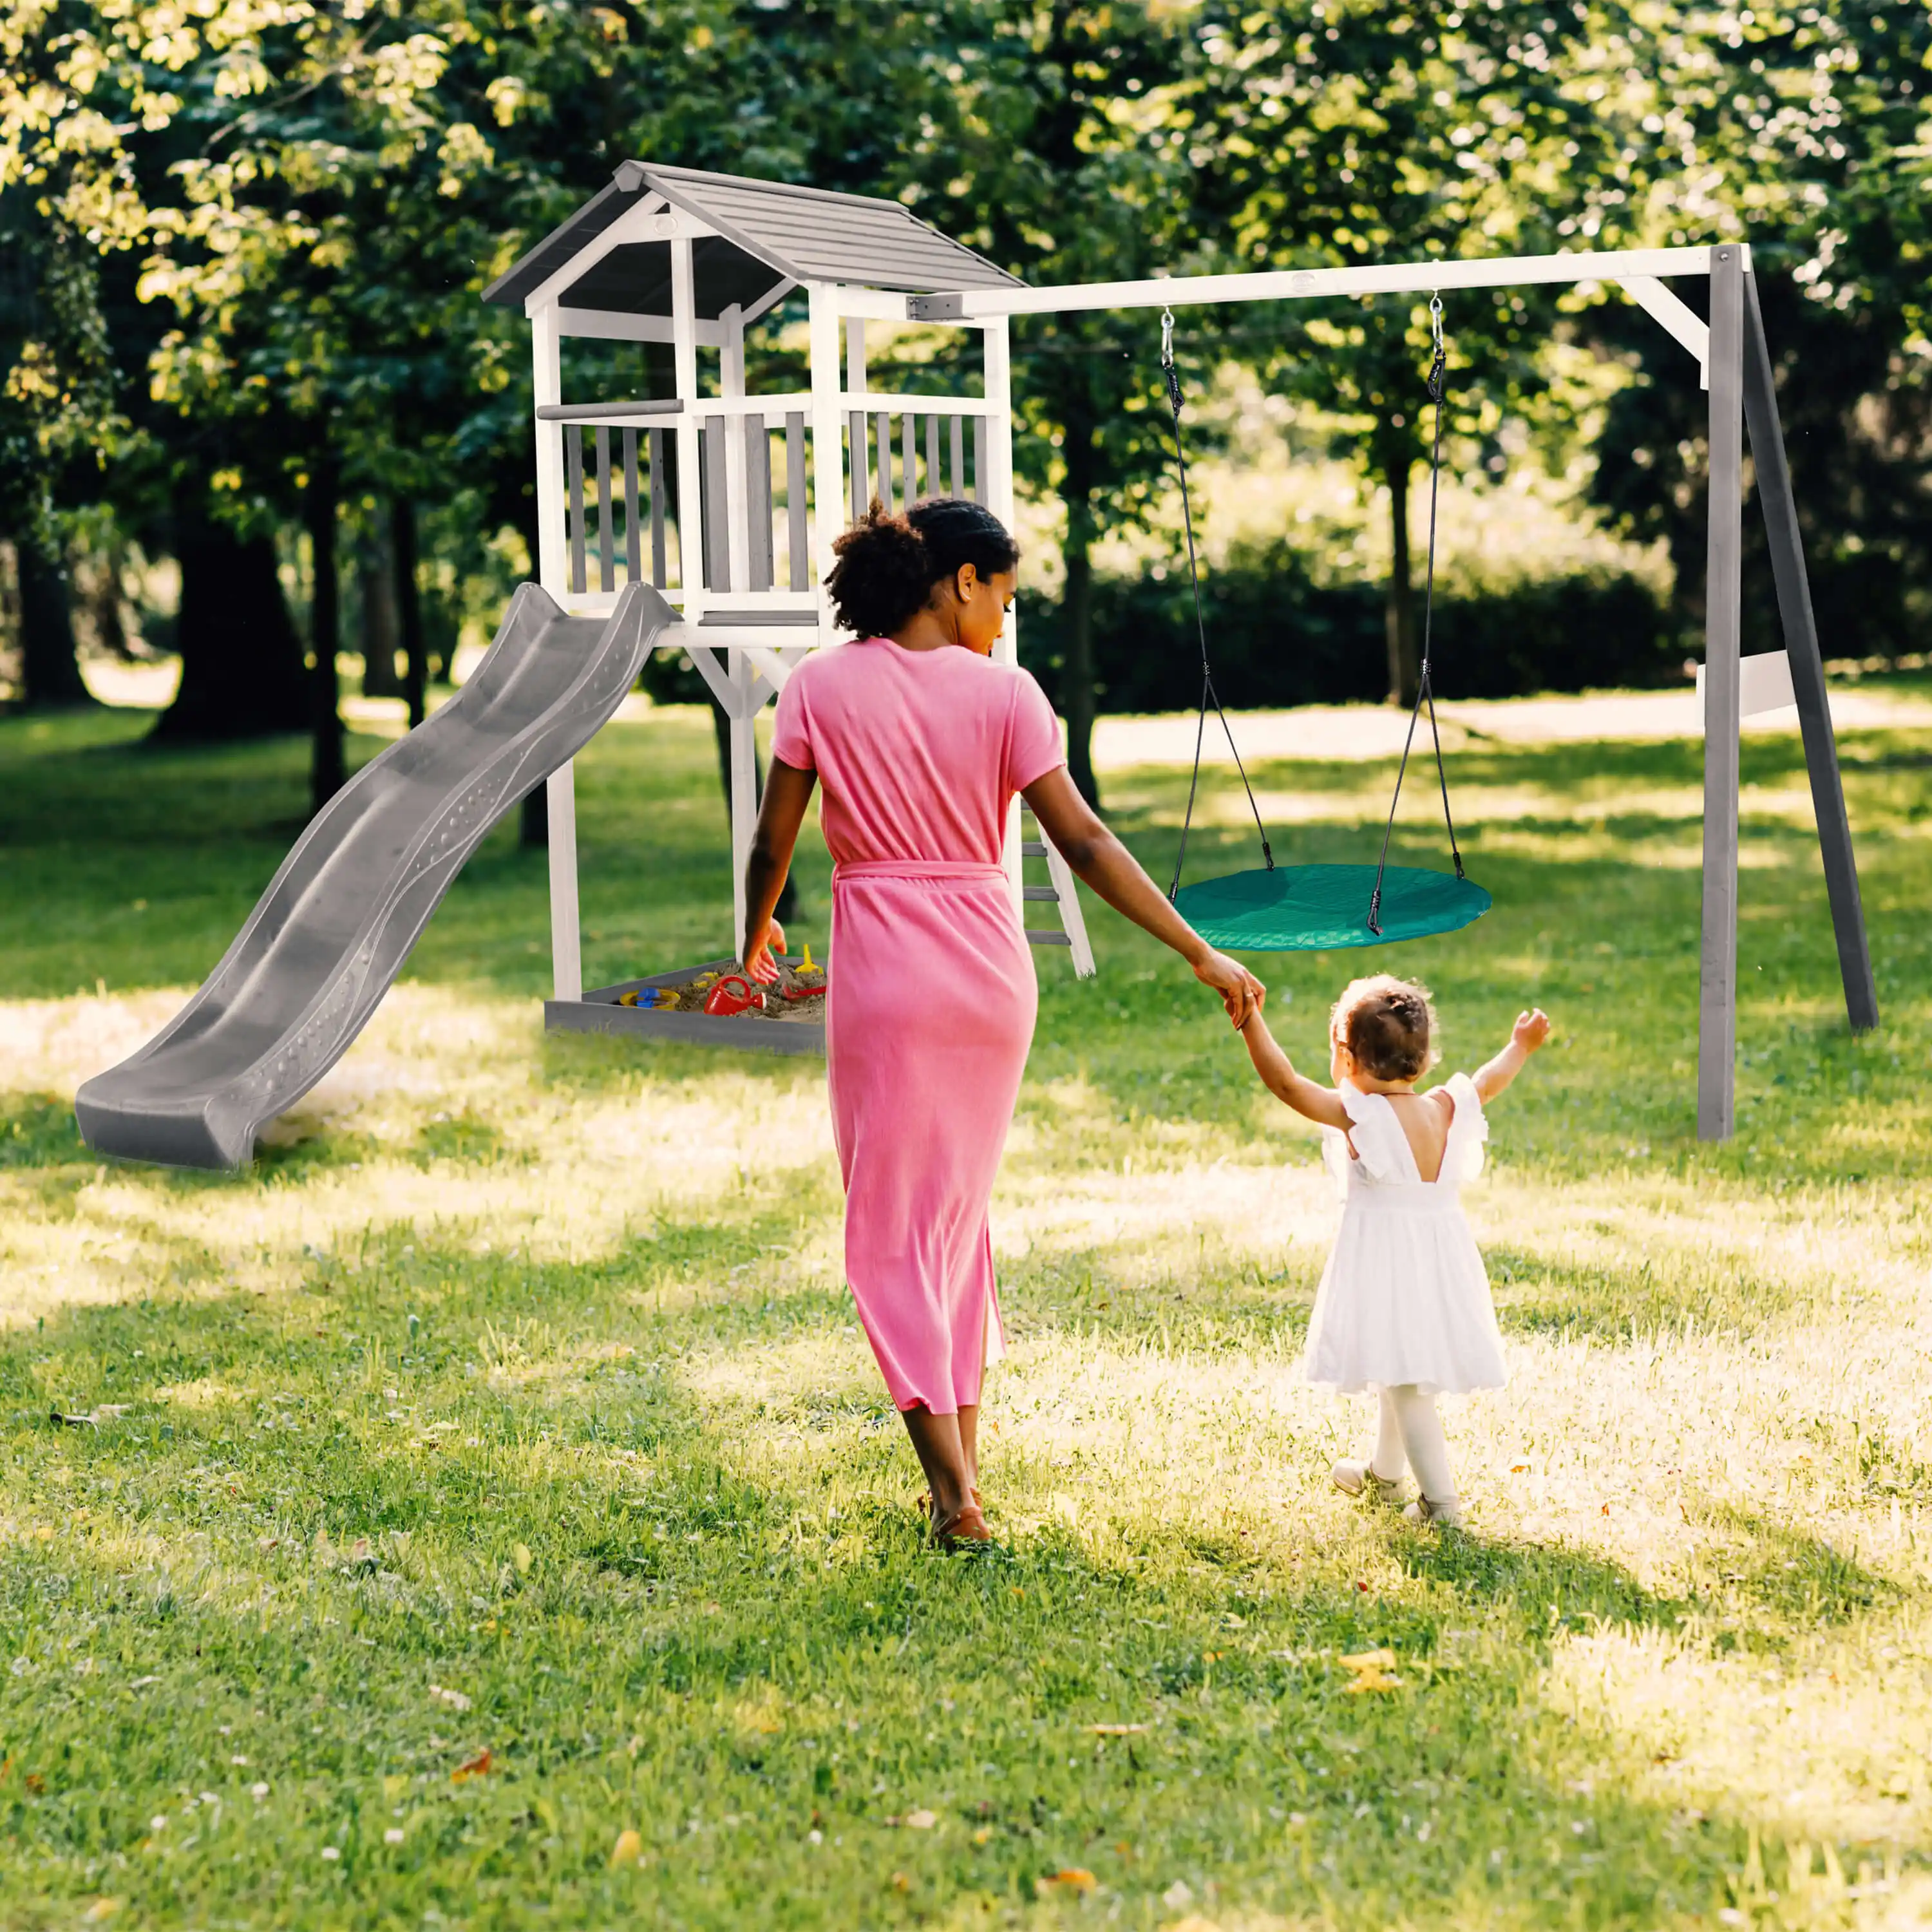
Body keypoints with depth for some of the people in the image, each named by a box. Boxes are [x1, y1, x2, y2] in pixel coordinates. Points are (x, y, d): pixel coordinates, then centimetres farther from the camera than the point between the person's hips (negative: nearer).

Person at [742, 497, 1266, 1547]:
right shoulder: (1003, 692, -4)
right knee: (961, 1207, 19)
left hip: (883, 969, -2)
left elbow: (772, 843, 0)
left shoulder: (822, 686, -3)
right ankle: (962, 1454, 24)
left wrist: (755, 938, 20)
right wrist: (1201, 954, -3)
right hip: (991, 966, 2)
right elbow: (1085, 844, -7)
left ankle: (953, 1490, -4)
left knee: (891, 1227, 4)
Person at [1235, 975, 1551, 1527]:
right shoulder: (1446, 1109, 0)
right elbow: (1487, 1082, 19)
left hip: (1385, 1263, -7)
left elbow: (1285, 1082, -23)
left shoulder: (1357, 1115, -17)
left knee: (1405, 1382, -3)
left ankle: (1440, 1499, -5)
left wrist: (1250, 1021, -24)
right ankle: (1382, 1472, 42)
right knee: (1403, 1376, 23)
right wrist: (1520, 1048, 37)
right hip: (1442, 1262, 7)